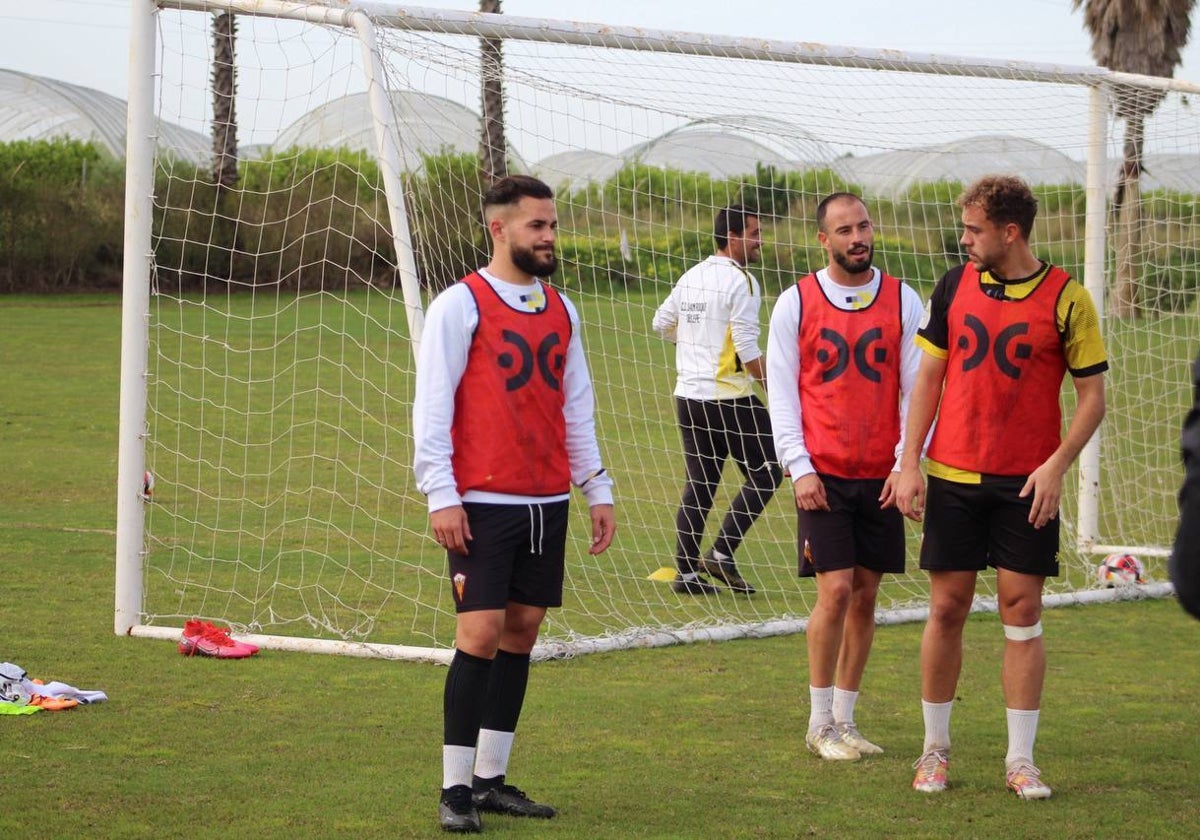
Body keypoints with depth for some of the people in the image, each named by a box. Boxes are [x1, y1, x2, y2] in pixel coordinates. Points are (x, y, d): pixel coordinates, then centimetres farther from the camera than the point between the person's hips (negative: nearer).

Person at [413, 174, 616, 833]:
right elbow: (430, 405, -8)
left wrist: (597, 489, 15)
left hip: (546, 502, 6)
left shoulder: (560, 310, 14)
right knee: (480, 635, -9)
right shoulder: (461, 305, -5)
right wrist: (441, 495, -14)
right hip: (483, 504, -6)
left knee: (522, 632, 7)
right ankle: (456, 790, -3)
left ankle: (491, 778, 15)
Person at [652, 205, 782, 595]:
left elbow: (661, 322, 22)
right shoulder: (740, 281, -12)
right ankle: (722, 553, -4)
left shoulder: (691, 276, 11)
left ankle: (685, 570, 8)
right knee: (765, 472, 3)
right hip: (727, 397, -8)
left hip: (688, 395, 8)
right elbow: (747, 347, -17)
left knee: (699, 482, 11)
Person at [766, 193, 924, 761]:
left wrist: (907, 462, -6)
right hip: (822, 476, -2)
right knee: (835, 591, -9)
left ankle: (844, 719, 16)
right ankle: (821, 724, 3)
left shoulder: (903, 302, 5)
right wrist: (800, 467, -7)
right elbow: (780, 390, 2)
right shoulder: (796, 303, 1)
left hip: (883, 477, 2)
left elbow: (917, 387, 4)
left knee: (865, 595, 6)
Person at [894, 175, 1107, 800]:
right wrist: (909, 462, 1)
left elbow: (1092, 396, -2)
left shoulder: (1066, 299, -6)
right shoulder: (955, 286, 4)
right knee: (947, 608, 4)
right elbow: (928, 378, 8)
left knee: (1022, 610, -1)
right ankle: (935, 748, 16)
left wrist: (1055, 465, -14)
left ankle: (1021, 759, 6)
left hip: (1028, 483, -2)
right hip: (953, 476, 2)